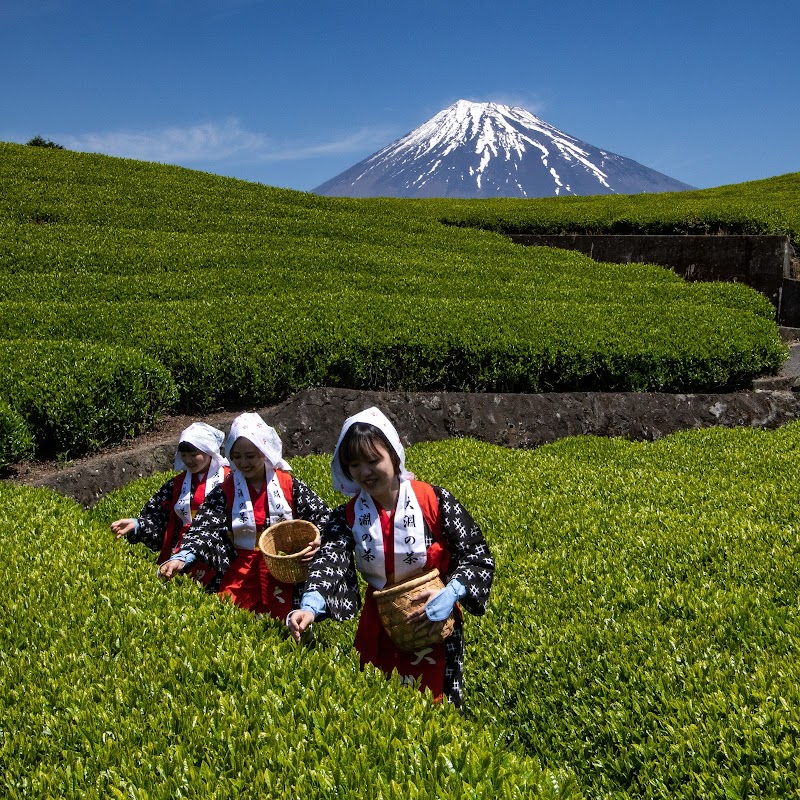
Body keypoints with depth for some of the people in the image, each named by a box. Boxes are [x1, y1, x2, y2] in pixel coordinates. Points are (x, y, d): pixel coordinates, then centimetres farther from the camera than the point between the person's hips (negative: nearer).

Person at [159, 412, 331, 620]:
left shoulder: (287, 483, -1)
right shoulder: (226, 490, 0)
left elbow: (322, 514, 2)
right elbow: (204, 528, -10)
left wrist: (318, 540, -18)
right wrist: (181, 558, -27)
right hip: (241, 571, 1)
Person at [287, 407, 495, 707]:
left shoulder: (434, 501, -15)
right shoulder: (347, 516, -7)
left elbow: (477, 556, -11)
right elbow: (329, 561, -23)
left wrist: (450, 594, -27)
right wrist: (310, 606, -41)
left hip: (434, 625, -3)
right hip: (378, 626, 3)